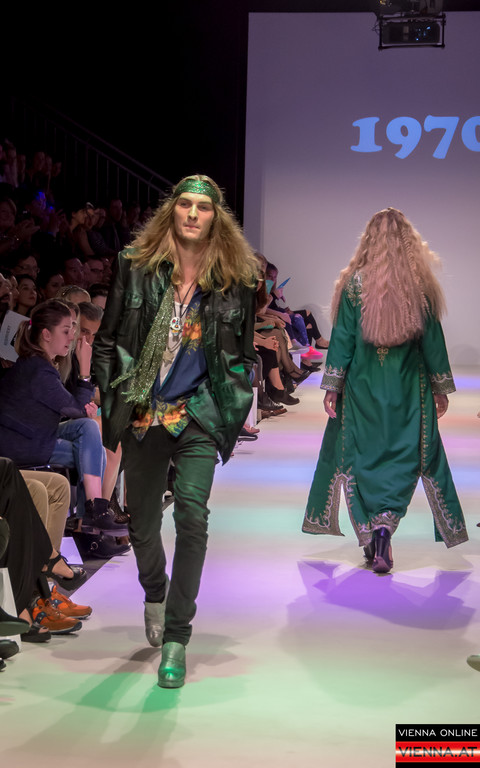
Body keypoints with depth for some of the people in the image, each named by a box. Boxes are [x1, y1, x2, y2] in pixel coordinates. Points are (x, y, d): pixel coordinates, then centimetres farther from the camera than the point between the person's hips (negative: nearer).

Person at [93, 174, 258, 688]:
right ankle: (155, 595, 43)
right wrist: (112, 404, 1)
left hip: (199, 417, -1)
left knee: (192, 515, -17)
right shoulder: (136, 267, 1)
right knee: (142, 523, 11)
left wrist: (233, 412, 5)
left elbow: (244, 355, 11)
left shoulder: (234, 280, 2)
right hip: (142, 415, 1)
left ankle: (176, 637, -7)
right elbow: (106, 339, 7)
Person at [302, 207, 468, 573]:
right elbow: (433, 338, 1)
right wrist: (441, 387, 10)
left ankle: (370, 534, 9)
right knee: (404, 457, 5)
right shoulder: (421, 284, -3)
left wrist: (332, 386, 1)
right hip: (408, 388, 0)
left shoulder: (355, 283, -5)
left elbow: (342, 337, -4)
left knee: (362, 455, 10)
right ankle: (385, 525, -15)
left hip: (362, 386, 0)